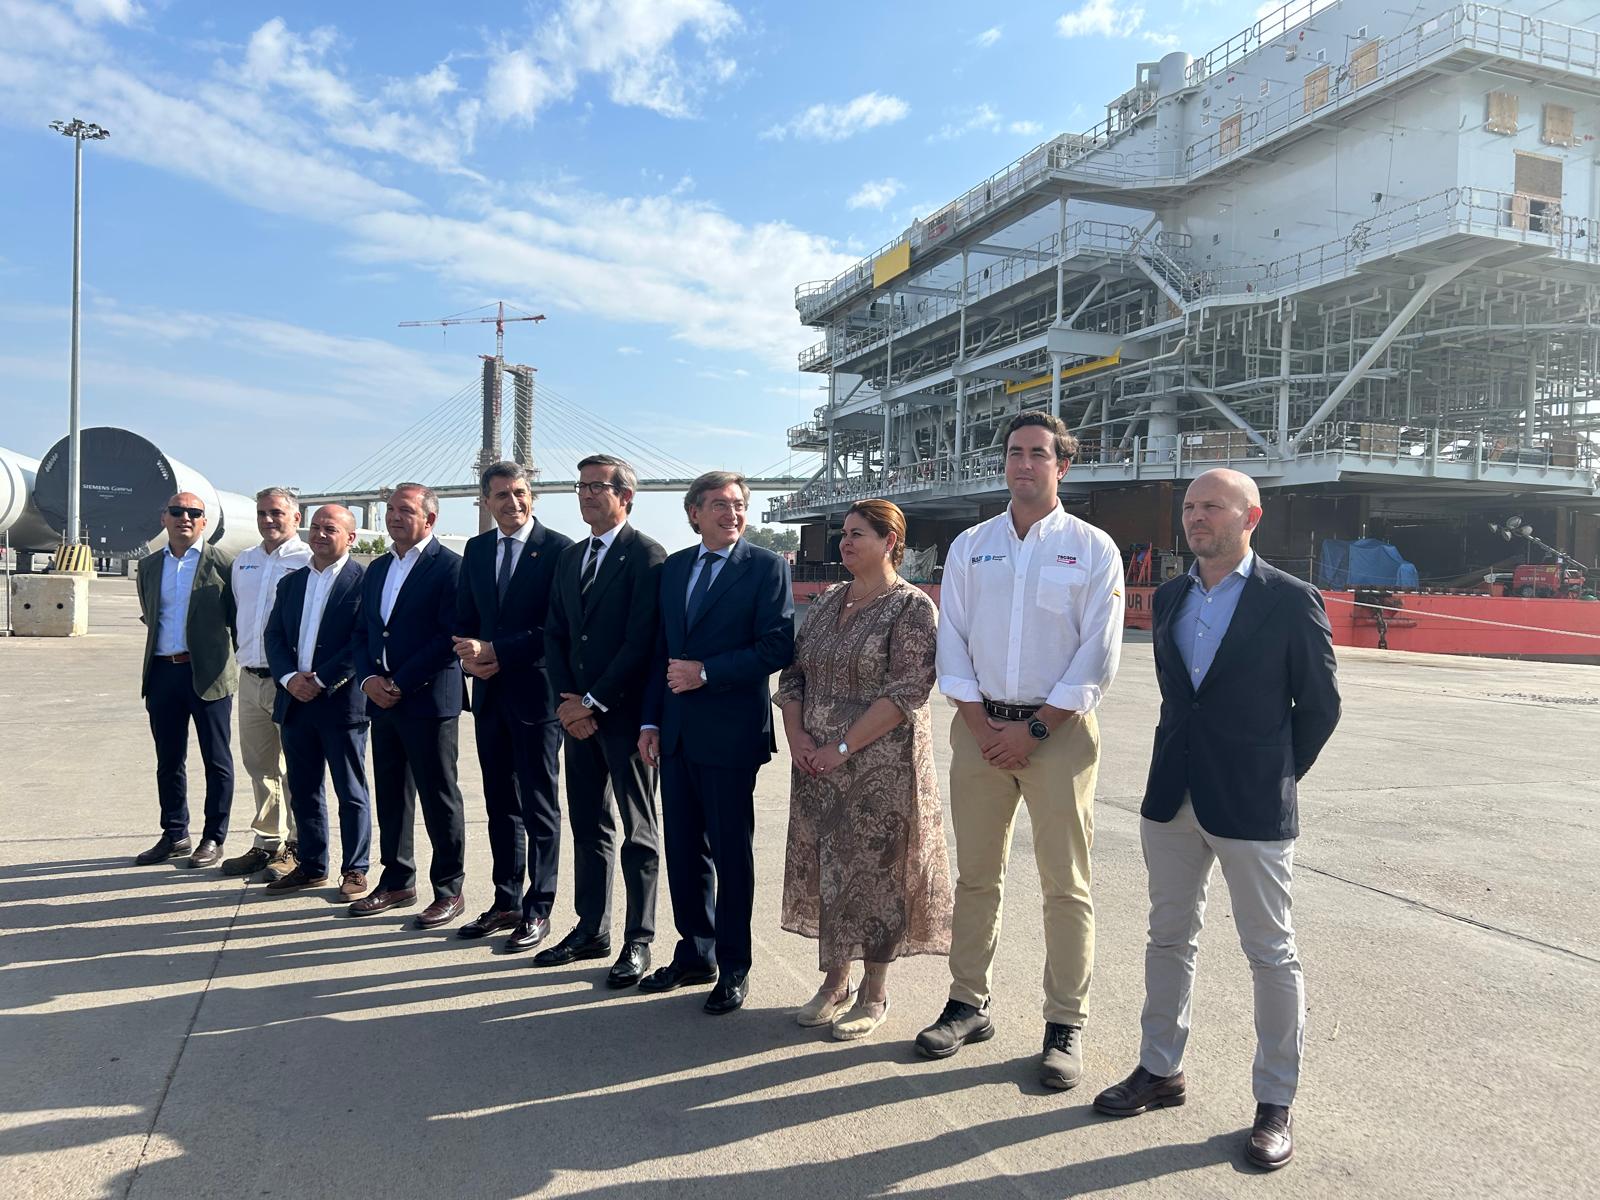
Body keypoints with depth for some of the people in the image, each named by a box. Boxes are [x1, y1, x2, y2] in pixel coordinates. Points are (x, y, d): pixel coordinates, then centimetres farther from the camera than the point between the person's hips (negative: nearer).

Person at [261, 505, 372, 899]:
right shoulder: (291, 582, 14)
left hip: (342, 701, -6)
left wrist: (320, 680, -15)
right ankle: (311, 866, 25)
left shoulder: (363, 581, -6)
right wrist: (289, 677, -8)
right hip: (295, 702, 6)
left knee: (351, 792, 3)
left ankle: (355, 869, 13)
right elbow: (274, 636, 9)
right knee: (303, 790, 13)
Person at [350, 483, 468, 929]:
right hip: (382, 700, 8)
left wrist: (402, 683, -15)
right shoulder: (376, 569, 16)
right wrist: (368, 678, -1)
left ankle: (448, 889, 11)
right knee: (390, 795, 14)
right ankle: (397, 882, 27)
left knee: (439, 798, 1)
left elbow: (451, 636, -15)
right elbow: (362, 633, 17)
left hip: (429, 701, -7)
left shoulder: (449, 566, -9)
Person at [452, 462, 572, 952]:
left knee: (539, 808, 3)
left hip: (536, 693, -6)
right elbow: (464, 618, 14)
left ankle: (537, 911, 14)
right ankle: (505, 901, 27)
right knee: (500, 805, 15)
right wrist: (470, 656, -7)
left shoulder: (558, 548, -9)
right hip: (490, 692, 6)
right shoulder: (476, 549, 11)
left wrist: (495, 650, -16)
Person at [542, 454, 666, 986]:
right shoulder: (571, 556, 14)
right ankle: (591, 931, 25)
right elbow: (555, 633, 13)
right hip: (578, 713, 7)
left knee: (637, 833, 3)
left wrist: (593, 702, -15)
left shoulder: (646, 555, -10)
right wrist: (566, 699, -1)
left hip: (624, 714, -7)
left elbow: (641, 641, -16)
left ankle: (638, 941, 12)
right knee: (587, 826, 14)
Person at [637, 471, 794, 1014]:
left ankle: (733, 968, 19)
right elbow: (661, 650, 15)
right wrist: (651, 720, 9)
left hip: (730, 731, -6)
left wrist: (706, 672, -17)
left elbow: (777, 648, -13)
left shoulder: (767, 567, -5)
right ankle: (693, 954, 30)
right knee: (683, 849, 14)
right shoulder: (673, 567, 12)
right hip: (677, 732, 6)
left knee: (732, 853, 5)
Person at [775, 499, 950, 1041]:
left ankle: (873, 994, 19)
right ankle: (835, 981, 29)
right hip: (817, 765, 6)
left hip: (880, 766, -6)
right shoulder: (826, 601, 11)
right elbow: (793, 673, 12)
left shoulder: (912, 606, -9)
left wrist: (844, 746, -18)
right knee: (824, 868, 12)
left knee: (874, 870, 3)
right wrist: (797, 735, -4)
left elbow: (908, 691, -17)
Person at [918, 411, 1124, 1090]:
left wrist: (1034, 729, -10)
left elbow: (1098, 654, -5)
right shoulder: (969, 546, 9)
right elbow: (952, 640, 6)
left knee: (1065, 885, 1)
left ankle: (1065, 1027, 13)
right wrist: (981, 725, -5)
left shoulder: (1093, 549, 1)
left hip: (1058, 729, -3)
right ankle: (968, 1006, 23)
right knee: (976, 876, 10)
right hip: (979, 727, 3)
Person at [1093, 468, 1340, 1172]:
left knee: (1271, 954, 6)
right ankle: (1160, 1069, 31)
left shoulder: (1291, 601, -8)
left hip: (1253, 808, -5)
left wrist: (1278, 777, 3)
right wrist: (1183, 764, 14)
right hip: (1172, 798, 6)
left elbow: (1320, 704, -2)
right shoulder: (1168, 598, 8)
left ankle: (1275, 1102, 20)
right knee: (1169, 937, 15)